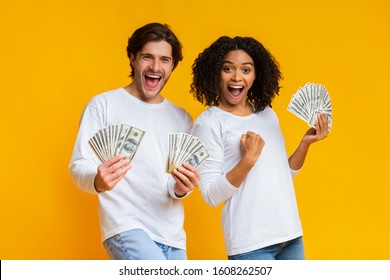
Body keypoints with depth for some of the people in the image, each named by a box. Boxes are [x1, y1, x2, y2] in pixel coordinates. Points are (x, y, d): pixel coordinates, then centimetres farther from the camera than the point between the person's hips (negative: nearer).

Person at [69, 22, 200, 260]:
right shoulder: (104, 104, -1)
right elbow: (79, 166, -6)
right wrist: (98, 181, -29)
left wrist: (181, 188, -14)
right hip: (127, 226, -6)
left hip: (172, 235, 6)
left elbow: (178, 187, 11)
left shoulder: (181, 118, 14)